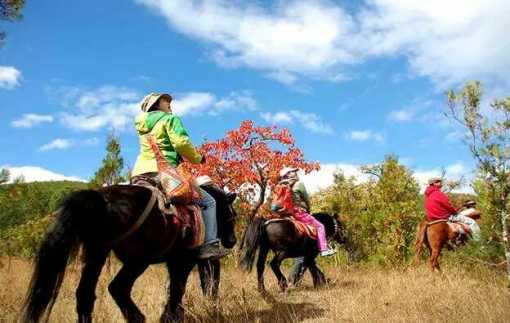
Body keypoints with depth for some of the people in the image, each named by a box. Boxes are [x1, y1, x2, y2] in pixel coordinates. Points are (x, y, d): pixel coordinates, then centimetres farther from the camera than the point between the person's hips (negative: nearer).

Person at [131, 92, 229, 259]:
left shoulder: (143, 125, 26)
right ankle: (210, 245, -9)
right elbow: (181, 142, -13)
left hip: (139, 173, 8)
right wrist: (197, 158, 3)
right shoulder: (170, 119, 2)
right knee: (208, 202, 0)